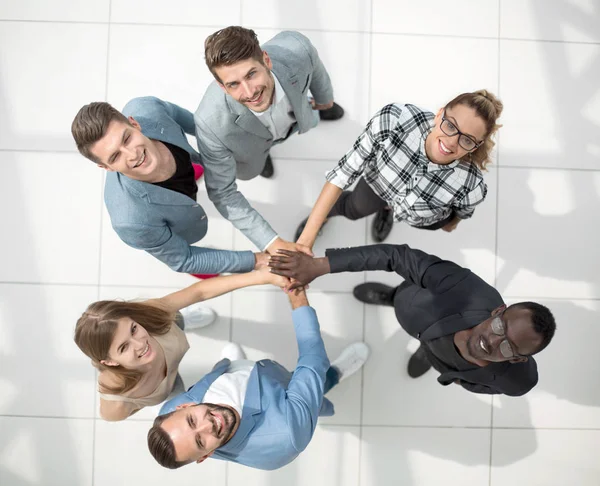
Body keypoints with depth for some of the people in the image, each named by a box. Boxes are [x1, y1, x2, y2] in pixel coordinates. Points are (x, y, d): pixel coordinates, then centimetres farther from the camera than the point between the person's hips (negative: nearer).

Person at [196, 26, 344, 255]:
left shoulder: (295, 48, -45)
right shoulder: (211, 123, -48)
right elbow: (222, 192, -33)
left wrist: (325, 100, 4)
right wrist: (272, 243, -39)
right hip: (247, 139, -2)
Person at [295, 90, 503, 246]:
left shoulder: (471, 186, -41)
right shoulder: (393, 120, -45)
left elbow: (463, 210, -15)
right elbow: (343, 173, -33)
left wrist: (451, 222, 9)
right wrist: (306, 239, -36)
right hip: (378, 179, 1)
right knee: (355, 209, 28)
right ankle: (324, 213, 63)